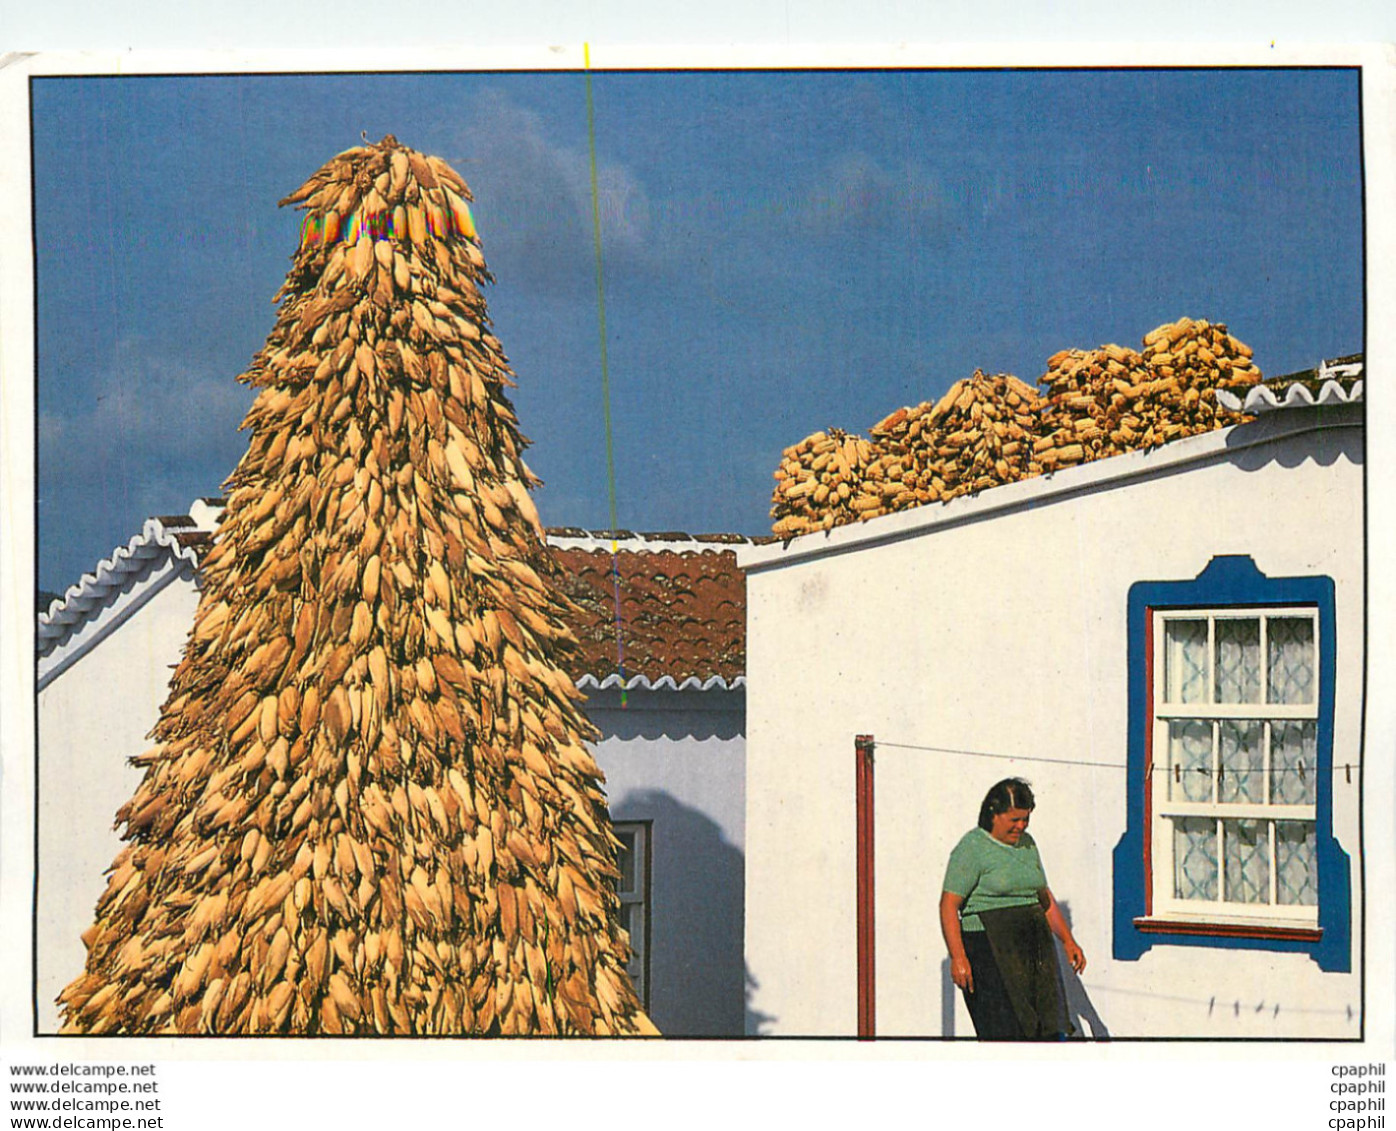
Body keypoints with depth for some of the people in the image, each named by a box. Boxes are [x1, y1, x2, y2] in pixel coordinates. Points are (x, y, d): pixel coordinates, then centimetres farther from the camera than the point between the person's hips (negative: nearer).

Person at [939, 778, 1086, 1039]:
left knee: (1047, 1027, 0)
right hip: (988, 947, -7)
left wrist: (1068, 940, 16)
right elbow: (949, 905, -13)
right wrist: (958, 957, -22)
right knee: (1005, 1030, -11)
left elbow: (1044, 898, 24)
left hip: (1033, 946, 7)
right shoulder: (972, 848, -7)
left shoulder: (1026, 844, 15)